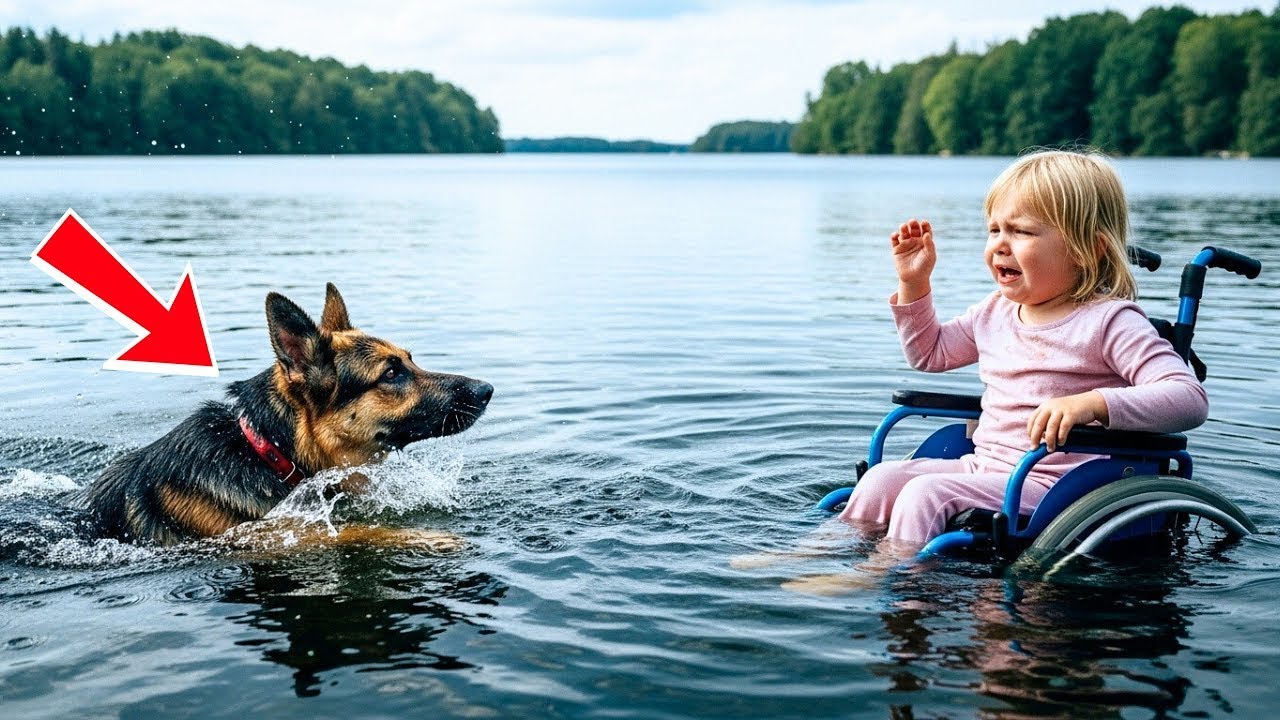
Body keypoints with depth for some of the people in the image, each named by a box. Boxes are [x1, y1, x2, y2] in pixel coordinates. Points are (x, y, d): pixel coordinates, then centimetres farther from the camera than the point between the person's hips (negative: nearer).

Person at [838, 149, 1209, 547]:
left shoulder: (1108, 321, -12)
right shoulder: (995, 312, 12)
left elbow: (1190, 399, -22)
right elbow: (928, 352, 29)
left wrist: (1092, 403, -37)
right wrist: (913, 284, 14)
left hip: (1052, 484, -8)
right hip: (981, 467, 8)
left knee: (928, 493, -24)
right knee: (883, 477, -9)